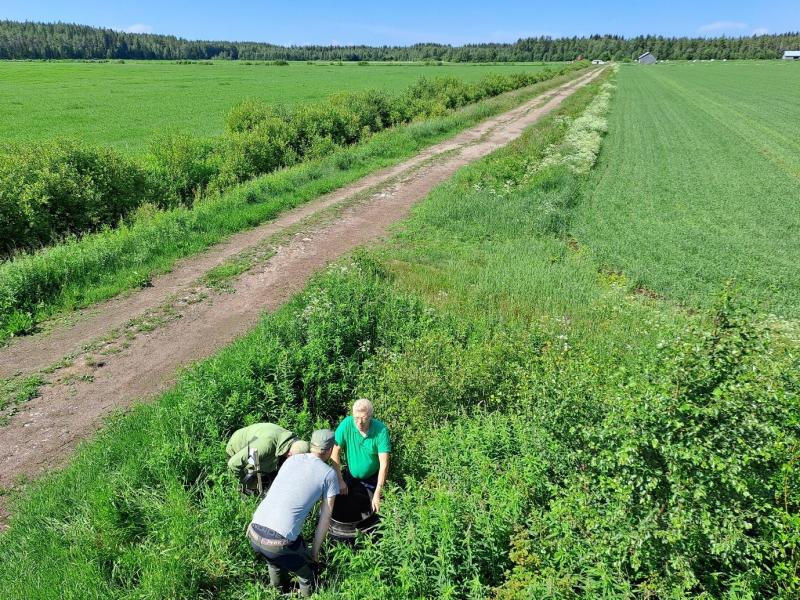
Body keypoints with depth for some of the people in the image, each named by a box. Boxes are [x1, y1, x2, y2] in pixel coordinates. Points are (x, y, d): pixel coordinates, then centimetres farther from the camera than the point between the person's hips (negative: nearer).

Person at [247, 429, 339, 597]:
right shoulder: (329, 474, 2)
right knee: (308, 574, 22)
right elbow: (325, 518, 5)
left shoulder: (291, 459, 15)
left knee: (276, 563, 37)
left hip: (254, 532, 6)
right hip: (280, 542, -6)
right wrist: (314, 552, 14)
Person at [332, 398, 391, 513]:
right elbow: (335, 453, -17)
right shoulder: (346, 425, -27)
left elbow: (384, 464, -27)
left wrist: (377, 494, -28)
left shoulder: (381, 430, -29)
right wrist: (340, 480, -17)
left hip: (371, 477, -1)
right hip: (350, 474, 1)